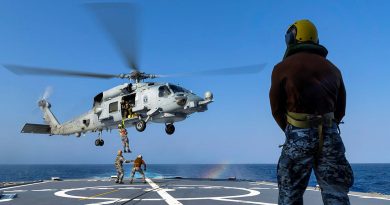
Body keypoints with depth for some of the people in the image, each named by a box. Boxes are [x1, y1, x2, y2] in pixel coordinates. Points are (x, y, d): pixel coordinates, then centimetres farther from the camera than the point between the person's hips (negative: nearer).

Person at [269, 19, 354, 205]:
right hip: (330, 135, 4)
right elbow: (340, 110, 16)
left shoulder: (282, 68, 0)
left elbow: (276, 109, 2)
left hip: (299, 135, -3)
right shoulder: (332, 69, 15)